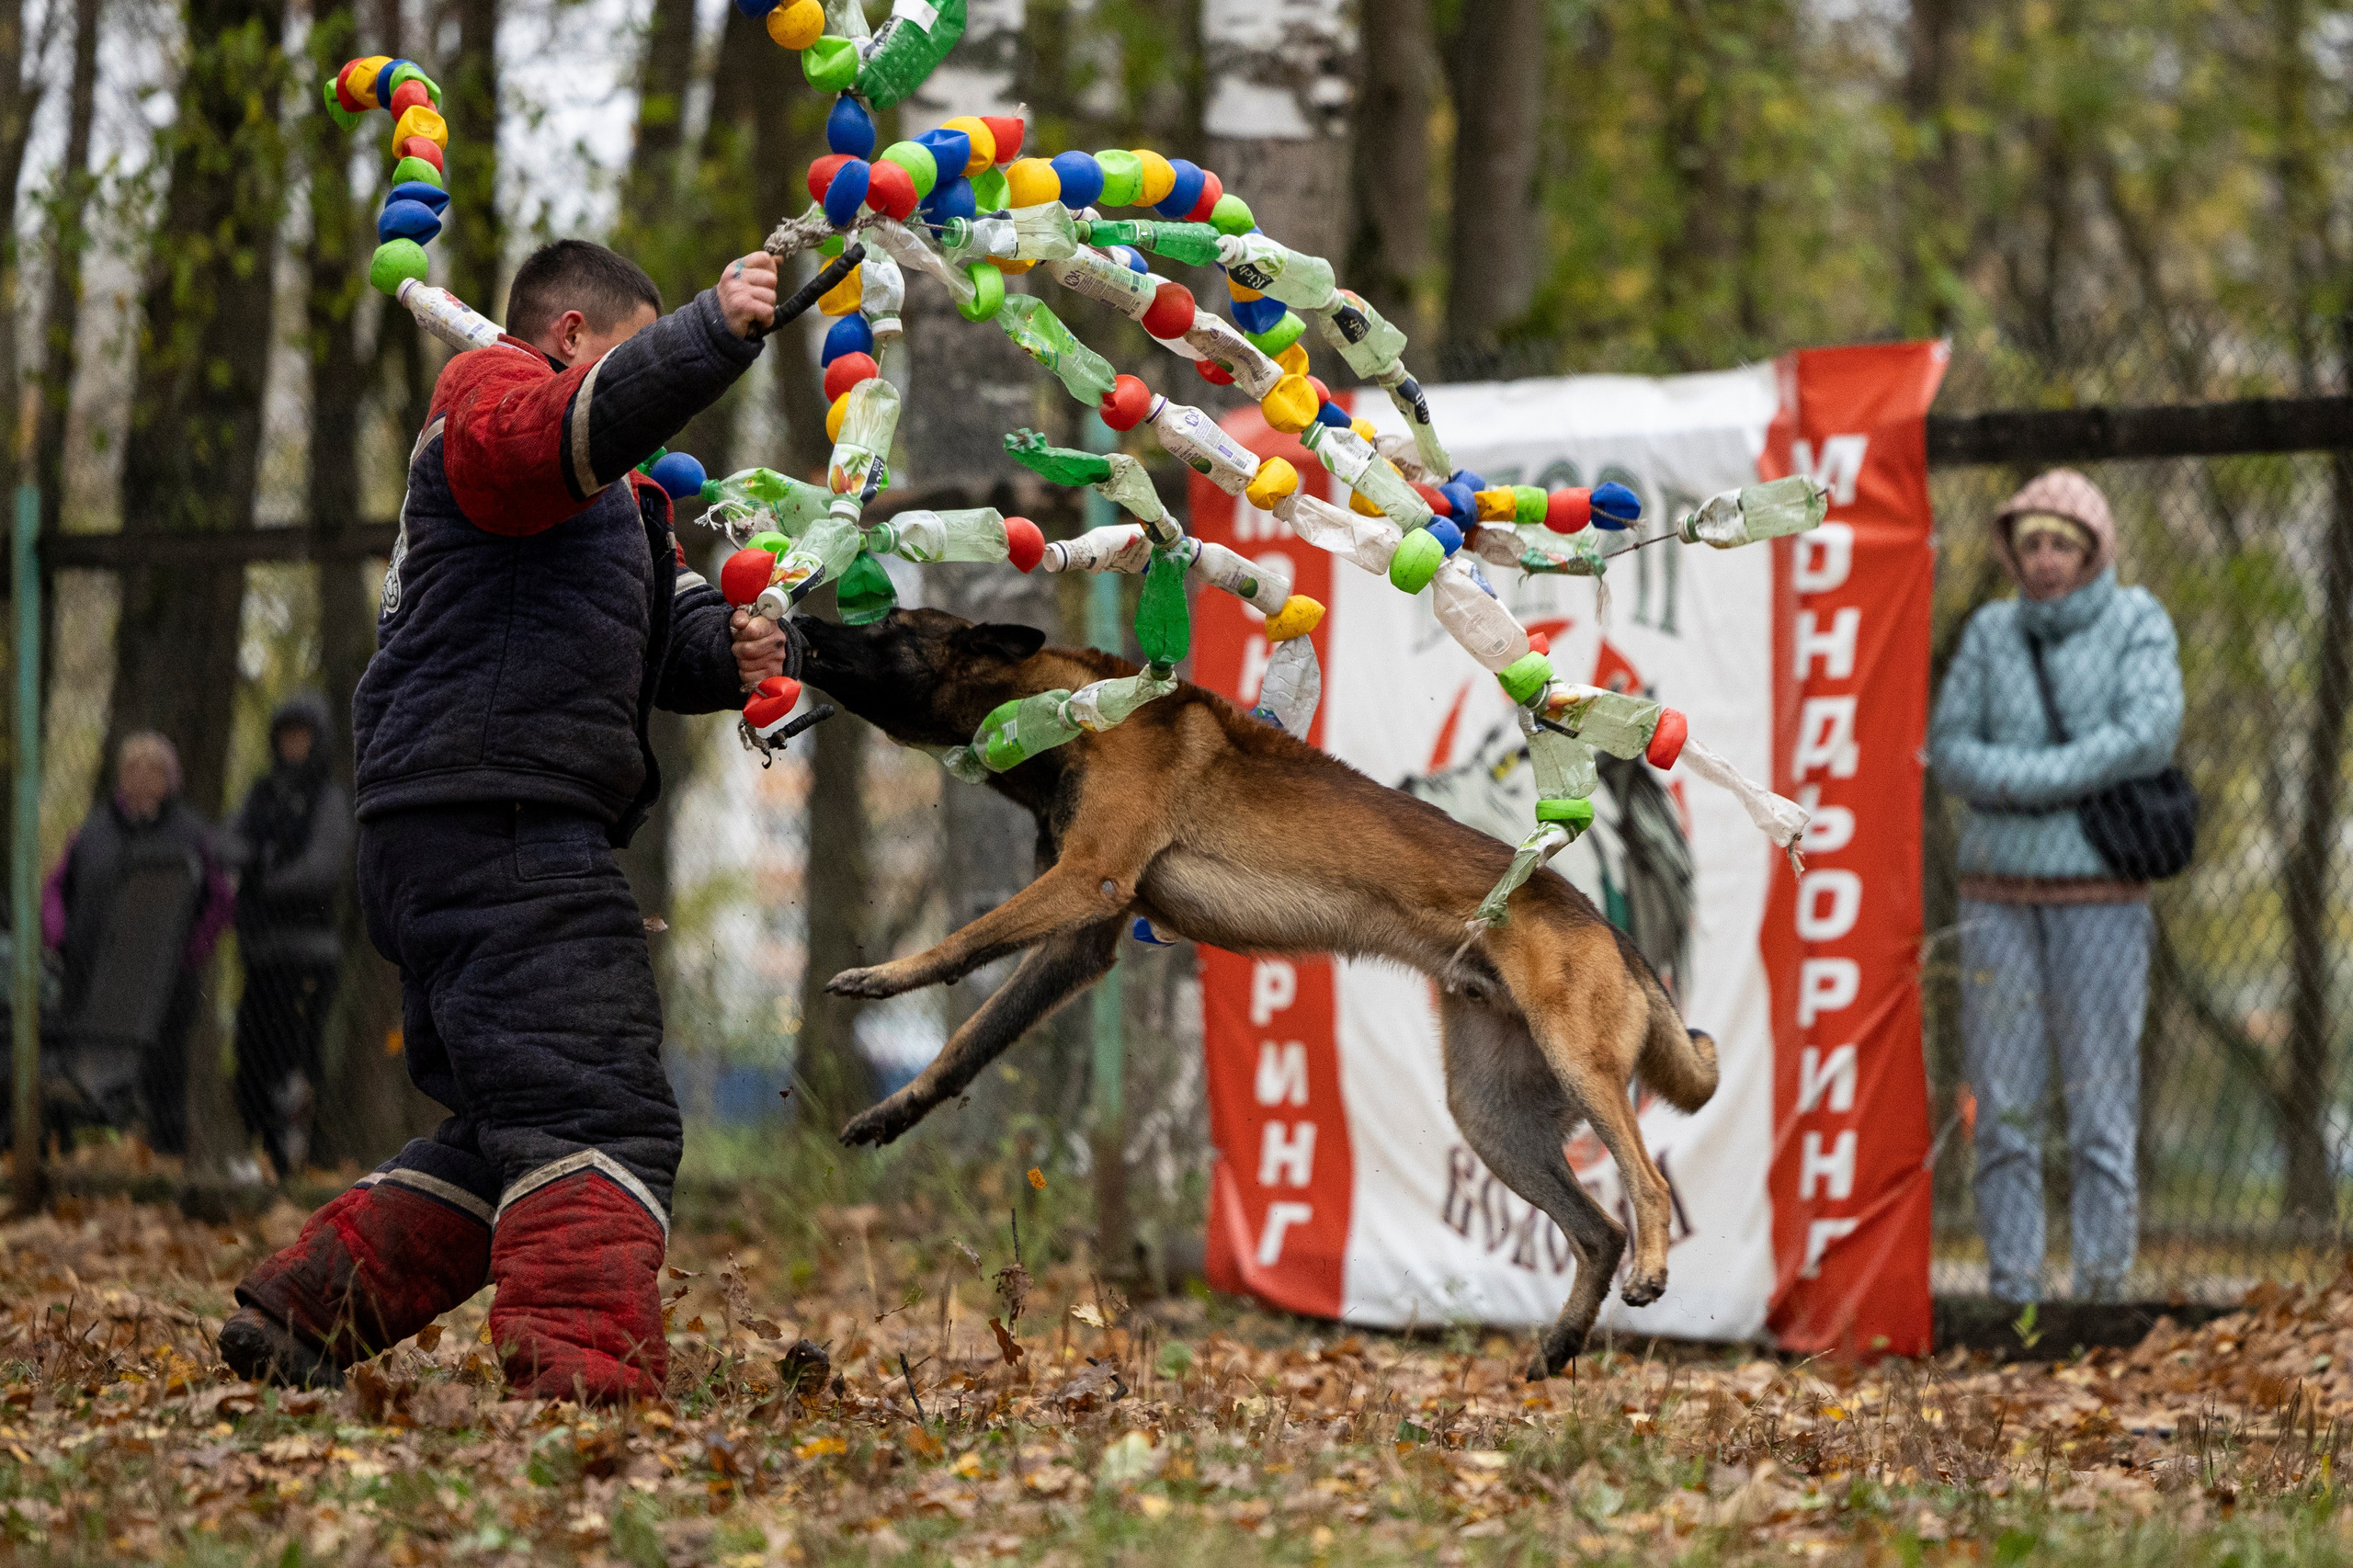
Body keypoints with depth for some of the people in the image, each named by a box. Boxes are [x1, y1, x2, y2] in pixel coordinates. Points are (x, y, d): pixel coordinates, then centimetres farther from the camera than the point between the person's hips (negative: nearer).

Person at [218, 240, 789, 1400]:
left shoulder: (610, 500, 33)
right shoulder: (492, 399, 2)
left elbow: (667, 628, 23)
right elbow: (580, 422, -22)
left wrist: (721, 649, 0)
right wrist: (715, 332, -34)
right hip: (491, 820, -11)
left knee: (513, 1132, 16)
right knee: (598, 1116, -19)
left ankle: (295, 1316, 18)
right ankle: (585, 1373, -31)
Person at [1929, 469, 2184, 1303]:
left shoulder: (2137, 622, 0)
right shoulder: (1992, 631, 7)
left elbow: (2150, 734, -13)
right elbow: (1949, 749, 3)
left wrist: (2022, 777, -12)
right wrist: (2076, 779, -12)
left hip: (2098, 893, -3)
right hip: (1999, 891, 3)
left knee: (2102, 1106, -4)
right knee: (2004, 1109, 2)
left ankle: (2102, 1290, 0)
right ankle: (2011, 1293, 6)